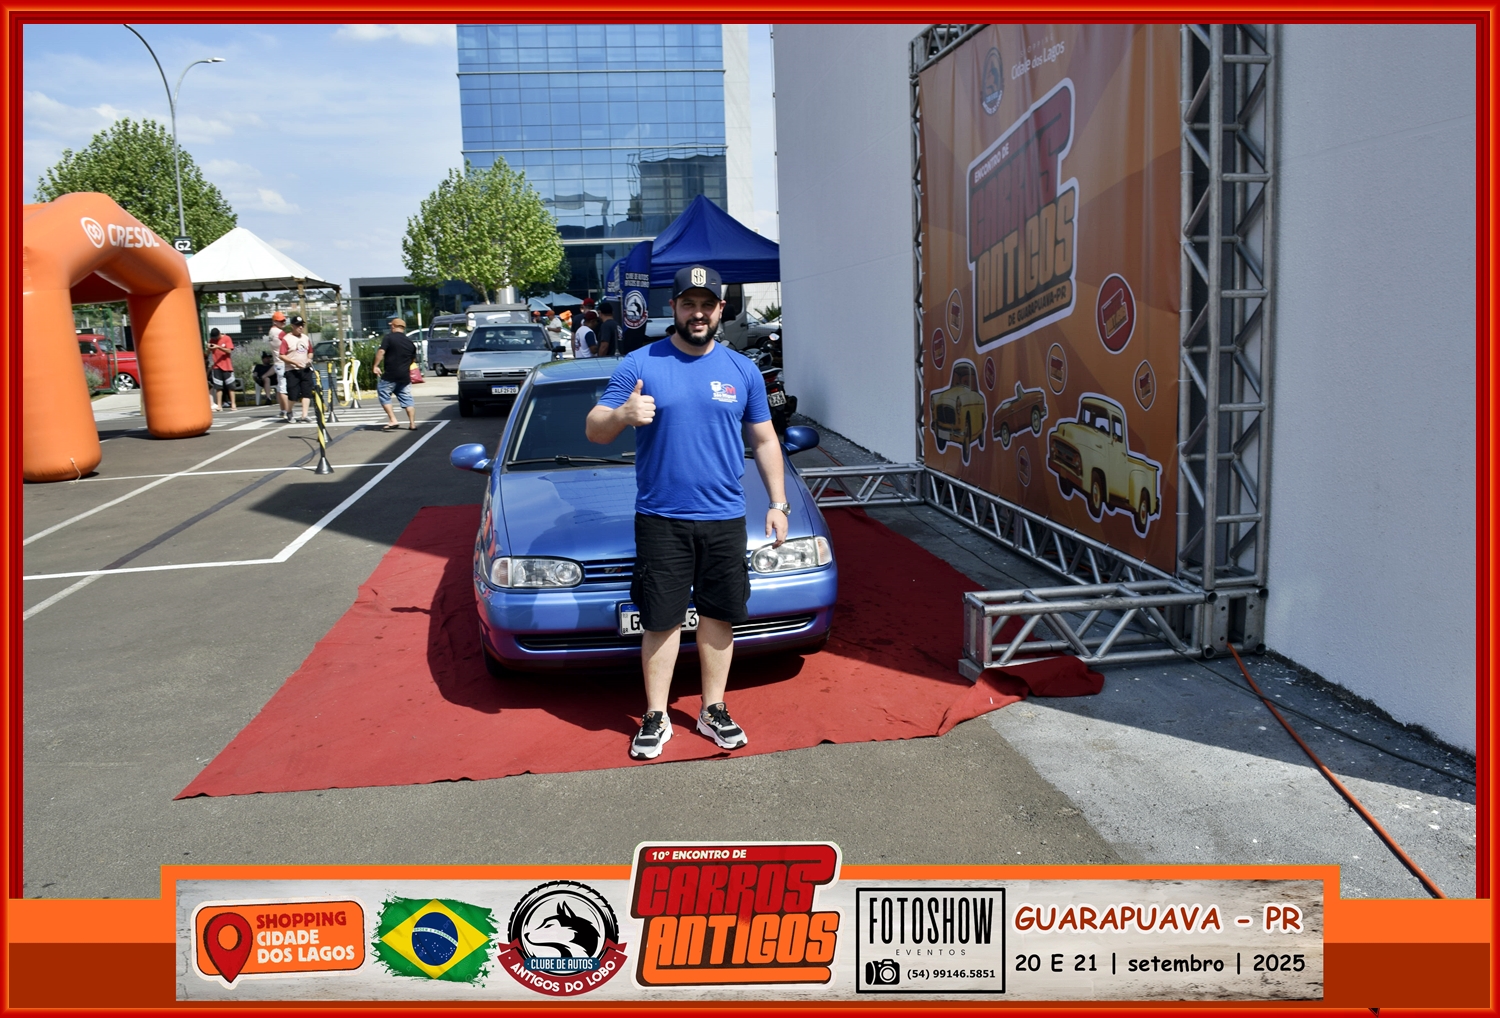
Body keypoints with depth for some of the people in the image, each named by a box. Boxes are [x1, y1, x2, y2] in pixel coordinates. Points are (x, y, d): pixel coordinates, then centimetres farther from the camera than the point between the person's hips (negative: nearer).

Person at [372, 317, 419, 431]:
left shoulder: (388, 337, -5)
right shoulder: (410, 342, 12)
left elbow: (381, 352, -16)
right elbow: (413, 359, 20)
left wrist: (376, 366, -13)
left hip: (390, 375, -6)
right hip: (405, 376, 6)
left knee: (384, 397, 4)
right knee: (407, 400, 10)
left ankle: (393, 421, -6)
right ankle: (412, 424, 7)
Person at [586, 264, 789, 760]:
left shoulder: (742, 370, 7)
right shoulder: (639, 365, -2)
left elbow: (764, 442, 14)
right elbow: (594, 431, -3)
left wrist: (778, 504, 7)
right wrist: (623, 414, -25)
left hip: (725, 519, 3)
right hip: (661, 520, -2)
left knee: (718, 615, 10)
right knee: (661, 621, 3)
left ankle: (713, 710, 25)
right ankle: (656, 717, 16)